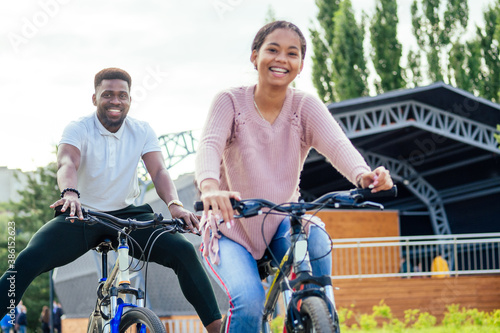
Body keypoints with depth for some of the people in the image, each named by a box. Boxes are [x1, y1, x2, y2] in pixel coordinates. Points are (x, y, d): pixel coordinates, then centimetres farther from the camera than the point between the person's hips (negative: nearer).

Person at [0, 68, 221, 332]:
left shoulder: (142, 131, 0)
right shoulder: (78, 129, -9)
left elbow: (159, 172, -12)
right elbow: (67, 164, -28)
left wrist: (174, 205, -34)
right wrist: (70, 193, -52)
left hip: (127, 214, 2)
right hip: (81, 215, -2)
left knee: (183, 251, -20)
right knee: (28, 260, -26)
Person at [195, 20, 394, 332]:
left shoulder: (306, 106, -8)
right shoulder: (230, 102, -11)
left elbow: (336, 143, -26)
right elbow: (210, 145, -29)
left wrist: (363, 174, -49)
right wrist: (210, 186, -53)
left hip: (282, 223, 2)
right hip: (232, 226, -2)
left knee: (315, 242, -32)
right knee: (248, 301, -27)